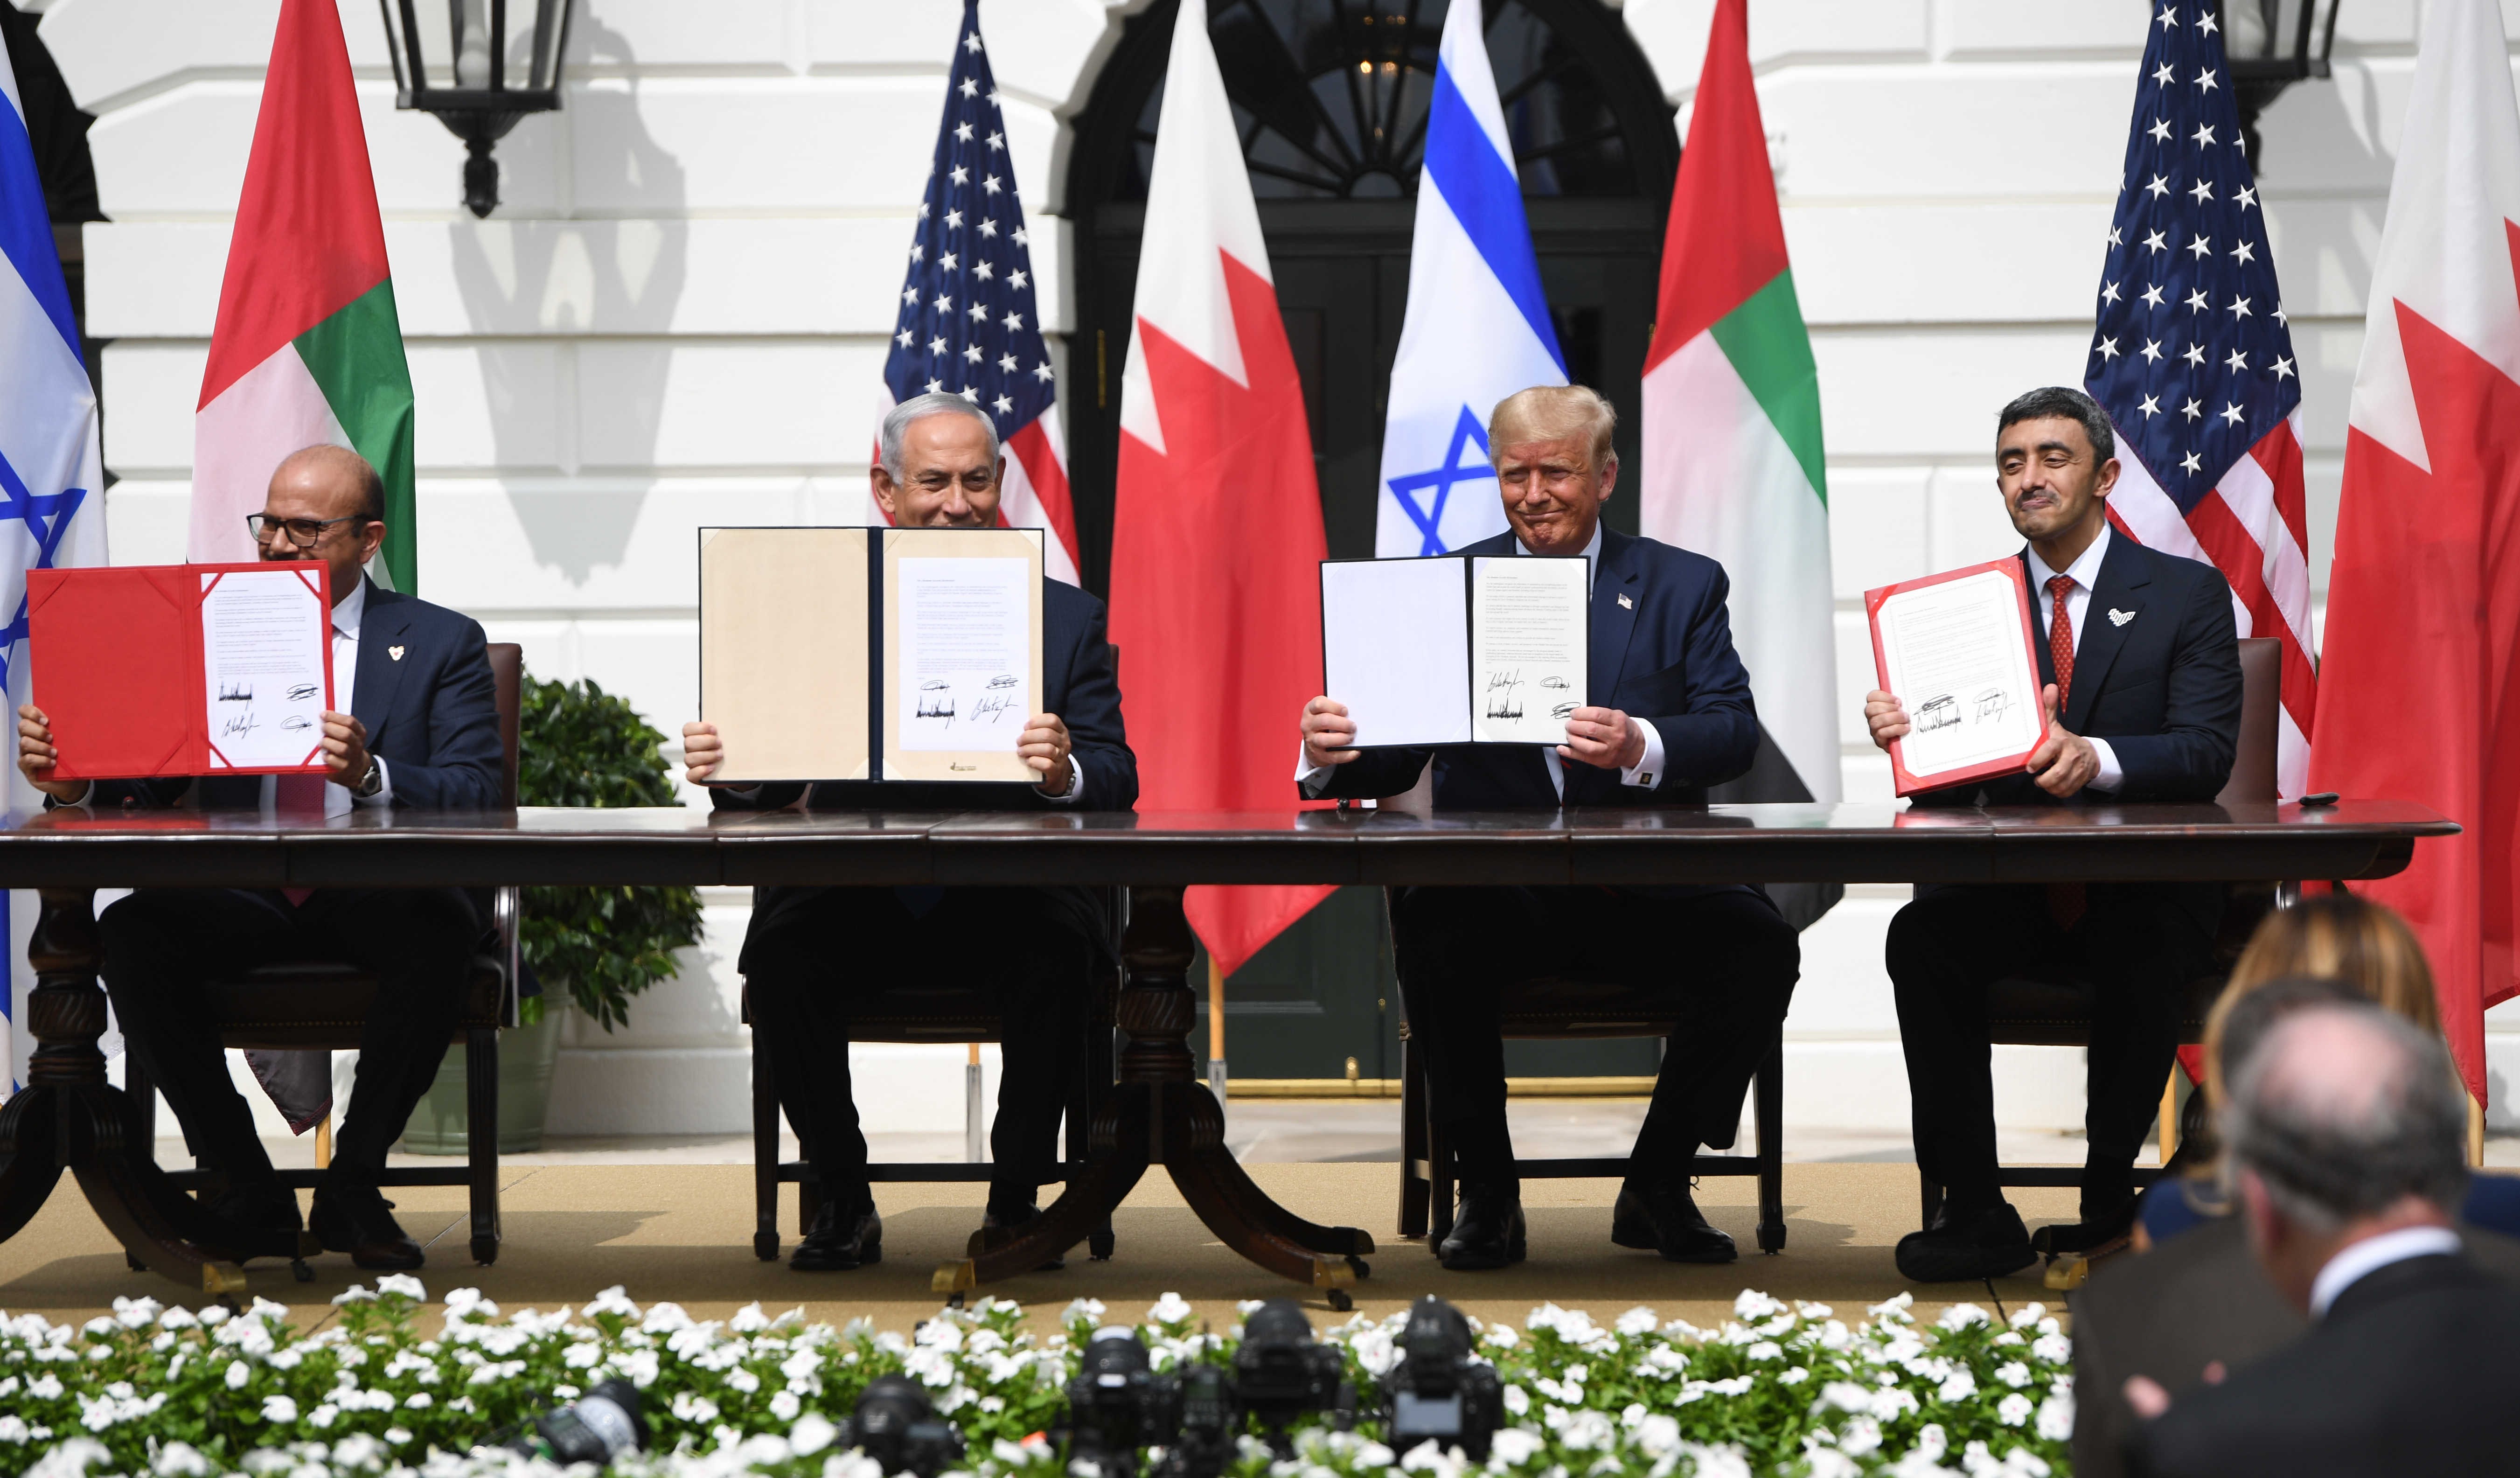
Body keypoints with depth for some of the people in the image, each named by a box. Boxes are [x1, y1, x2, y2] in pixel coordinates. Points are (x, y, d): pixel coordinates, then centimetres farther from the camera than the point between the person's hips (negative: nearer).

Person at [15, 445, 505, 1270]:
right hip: (245, 905, 2)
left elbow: (477, 796, -5)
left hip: (383, 900, -2)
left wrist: (372, 775, -25)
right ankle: (248, 1193, -16)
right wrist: (73, 778, -15)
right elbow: (149, 790, 9)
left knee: (436, 933, -35)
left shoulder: (442, 643, 8)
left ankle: (353, 1187, -17)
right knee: (131, 933, -27)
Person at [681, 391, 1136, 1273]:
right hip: (858, 893, 1)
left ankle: (1016, 1197, -12)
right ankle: (844, 1201, -9)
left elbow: (1117, 781, 0)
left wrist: (1065, 771, -24)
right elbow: (775, 779, 5)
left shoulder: (1067, 618, 10)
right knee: (783, 945, -28)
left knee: (1060, 945, -32)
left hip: (1009, 890, -1)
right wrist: (726, 768, -19)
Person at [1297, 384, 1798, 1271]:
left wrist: (1643, 748, -26)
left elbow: (1735, 730, -4)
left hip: (1645, 889, 0)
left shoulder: (1684, 586, 11)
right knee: (1429, 930, -33)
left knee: (1758, 947, -28)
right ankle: (1487, 1191, -12)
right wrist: (1332, 754, -19)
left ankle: (1658, 1187, -4)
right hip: (1494, 891, 0)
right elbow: (1395, 760, 6)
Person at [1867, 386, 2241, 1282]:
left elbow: (2206, 753, -11)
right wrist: (1900, 729, -20)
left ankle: (2108, 1205, -17)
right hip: (2013, 894, 3)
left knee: (2140, 958, -36)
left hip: (2146, 888, -3)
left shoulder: (2187, 595, 3)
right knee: (1921, 938, -27)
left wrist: (2095, 758, -31)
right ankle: (1975, 1215, -21)